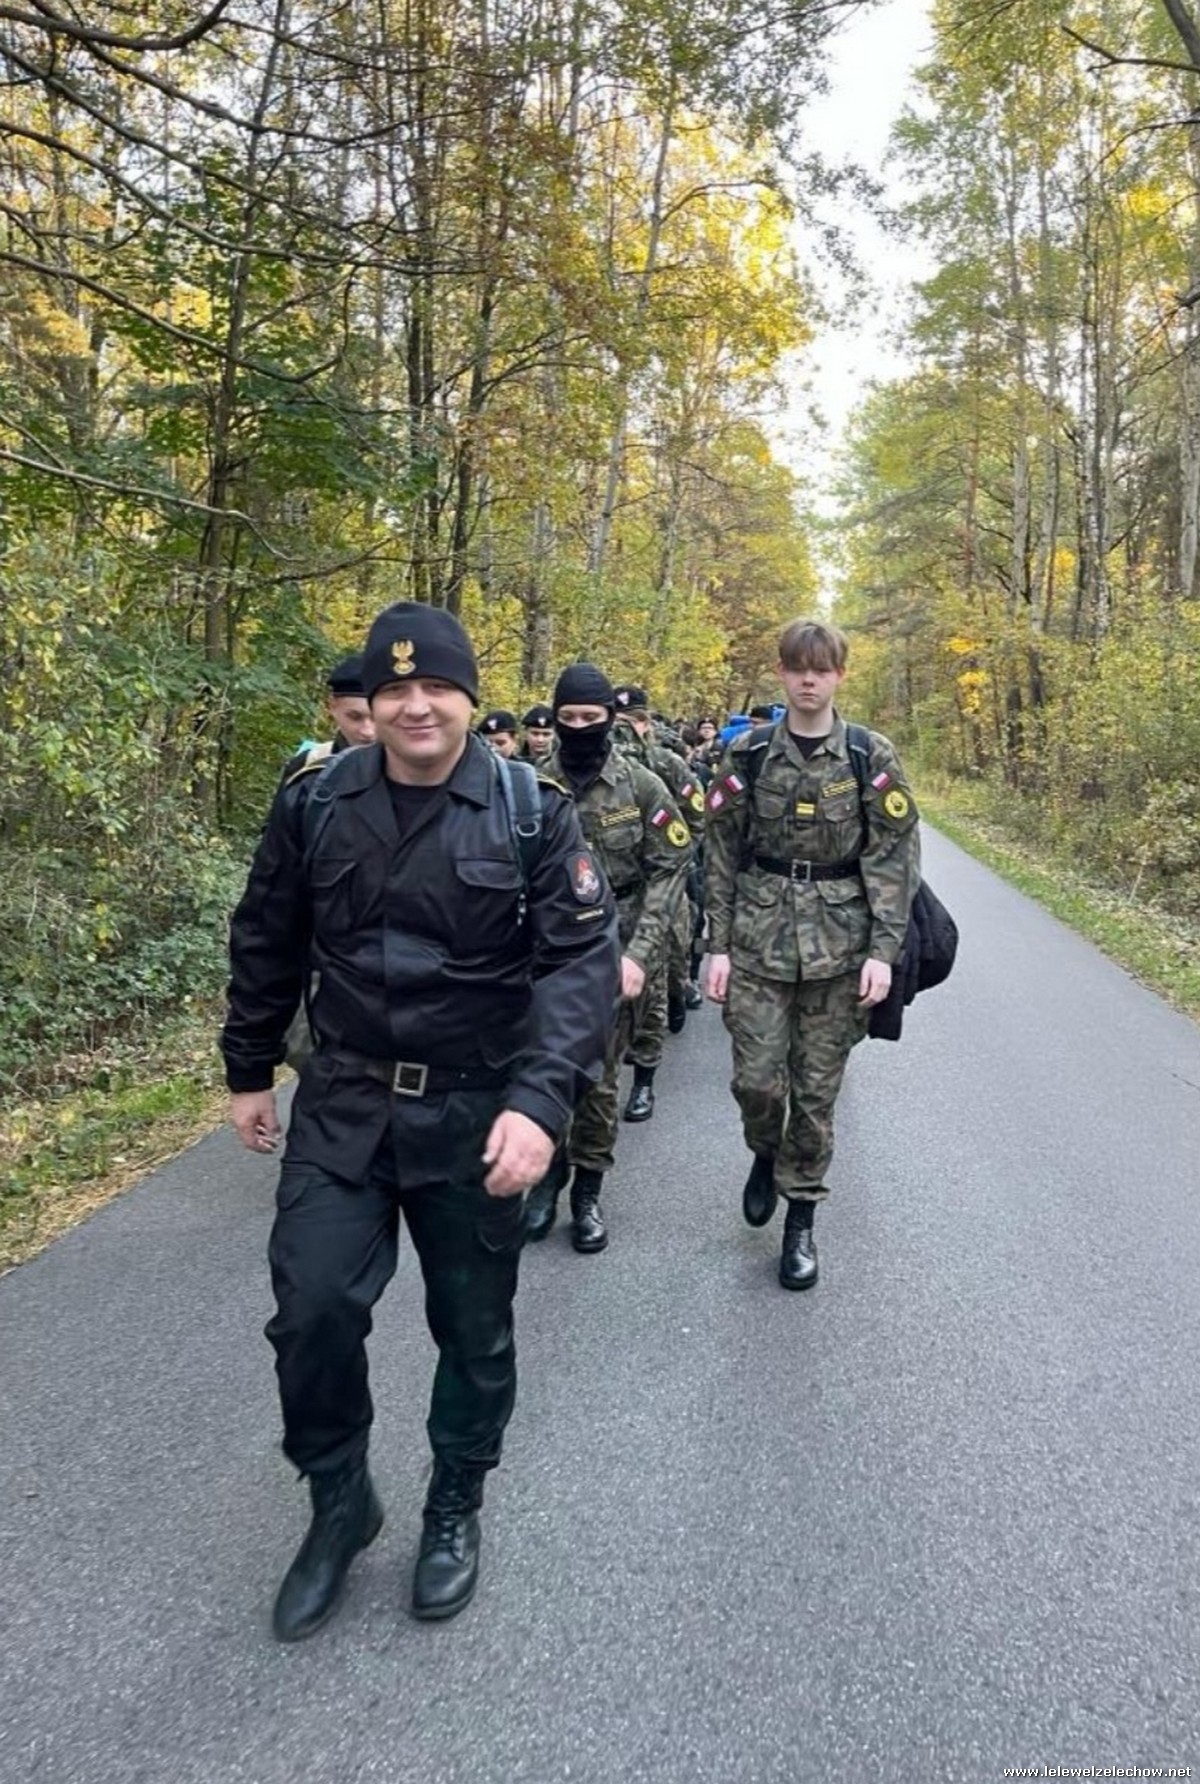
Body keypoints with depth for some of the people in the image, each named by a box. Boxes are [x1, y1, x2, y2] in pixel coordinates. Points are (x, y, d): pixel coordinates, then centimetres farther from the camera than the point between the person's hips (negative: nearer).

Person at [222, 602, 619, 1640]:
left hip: (478, 1110, -1)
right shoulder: (315, 805, -2)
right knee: (311, 1307, -2)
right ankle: (338, 1504, 27)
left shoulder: (532, 812, -11)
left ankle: (456, 1510, 39)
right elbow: (266, 945, 10)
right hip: (343, 1103, 2)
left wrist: (541, 1098, -27)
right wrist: (249, 1071, 15)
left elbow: (581, 959, -15)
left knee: (475, 1327, 12)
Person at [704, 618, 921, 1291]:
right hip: (759, 938, 1)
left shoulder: (873, 757, -1)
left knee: (817, 1090, 6)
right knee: (756, 1079, -2)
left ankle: (802, 1220, 23)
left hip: (839, 945, 0)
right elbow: (723, 853, 4)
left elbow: (896, 857, -1)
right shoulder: (748, 753, 2)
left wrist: (883, 951, -9)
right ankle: (765, 1153, 33)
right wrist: (719, 944, -1)